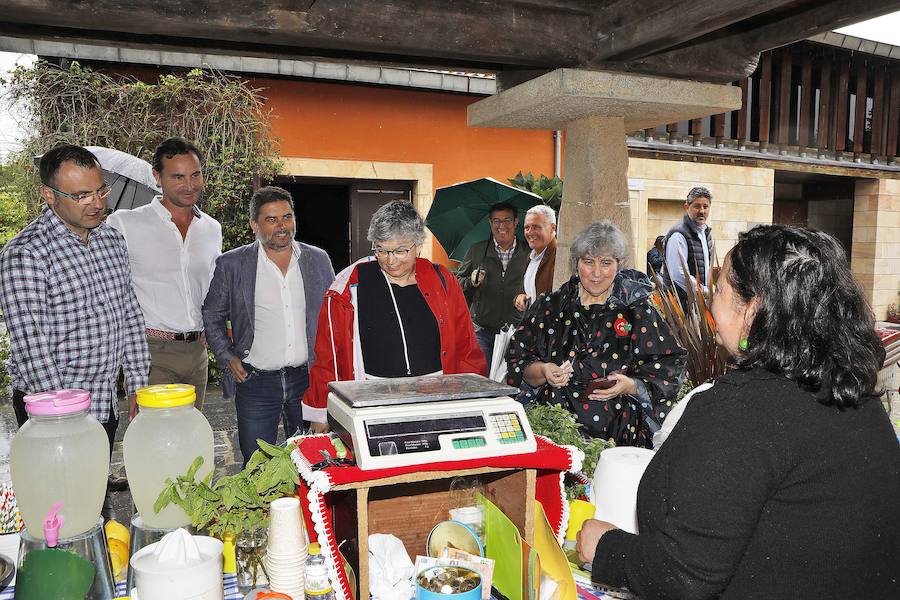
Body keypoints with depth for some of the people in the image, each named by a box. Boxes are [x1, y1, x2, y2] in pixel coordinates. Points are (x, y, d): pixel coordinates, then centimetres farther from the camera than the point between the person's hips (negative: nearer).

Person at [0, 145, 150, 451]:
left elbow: (131, 316, 11)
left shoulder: (112, 239, 6)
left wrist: (139, 387, 7)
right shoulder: (25, 253, -16)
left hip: (107, 405, 6)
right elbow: (31, 348, -19)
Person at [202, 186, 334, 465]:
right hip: (255, 381, -2)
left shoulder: (318, 259, 5)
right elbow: (211, 317, 8)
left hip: (307, 378, 2)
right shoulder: (231, 264, -2)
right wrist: (227, 358, -2)